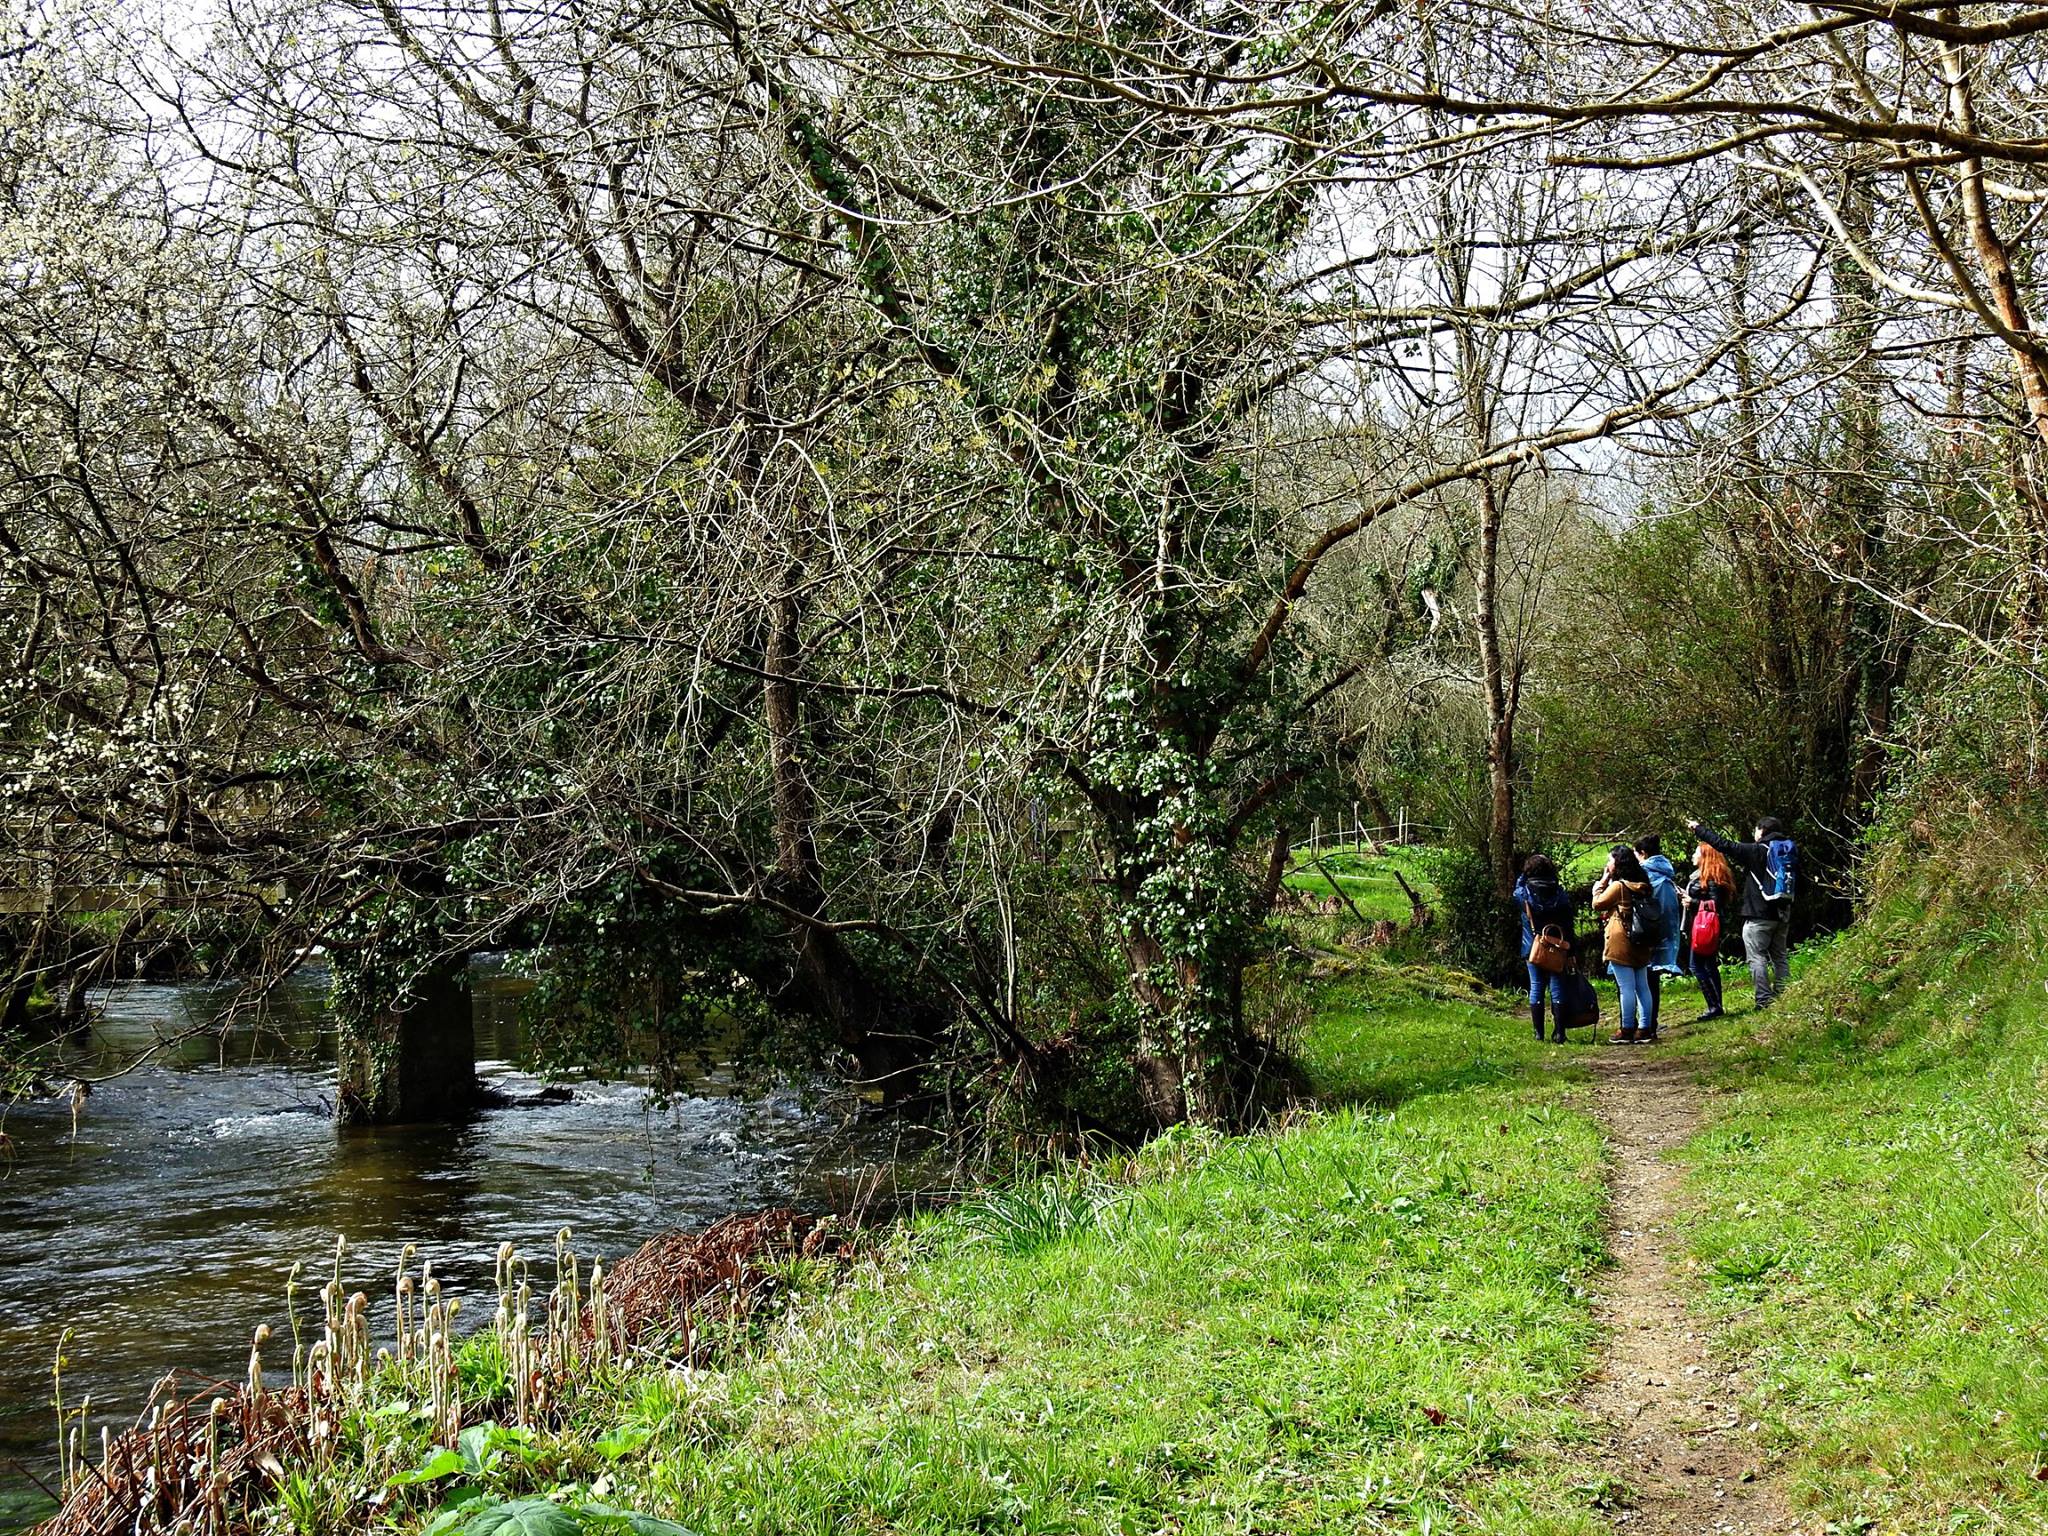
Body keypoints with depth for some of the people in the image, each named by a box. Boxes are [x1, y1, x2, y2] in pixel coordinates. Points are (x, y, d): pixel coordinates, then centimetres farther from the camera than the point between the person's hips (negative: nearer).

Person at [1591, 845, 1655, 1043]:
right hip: (1640, 943, 8)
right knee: (1642, 986, 9)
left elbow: (1597, 904, -3)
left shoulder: (1618, 886, -13)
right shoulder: (1641, 886, 10)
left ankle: (1627, 1030, -3)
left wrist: (1602, 882, 4)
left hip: (1621, 943, -8)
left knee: (1626, 988, -5)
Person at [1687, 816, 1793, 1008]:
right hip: (1782, 913, 7)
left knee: (1757, 957, -5)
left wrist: (1698, 829, 0)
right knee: (1780, 956, 14)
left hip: (1759, 915, -7)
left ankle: (1764, 1001, -11)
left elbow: (1724, 845, -9)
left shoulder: (1756, 851, -10)